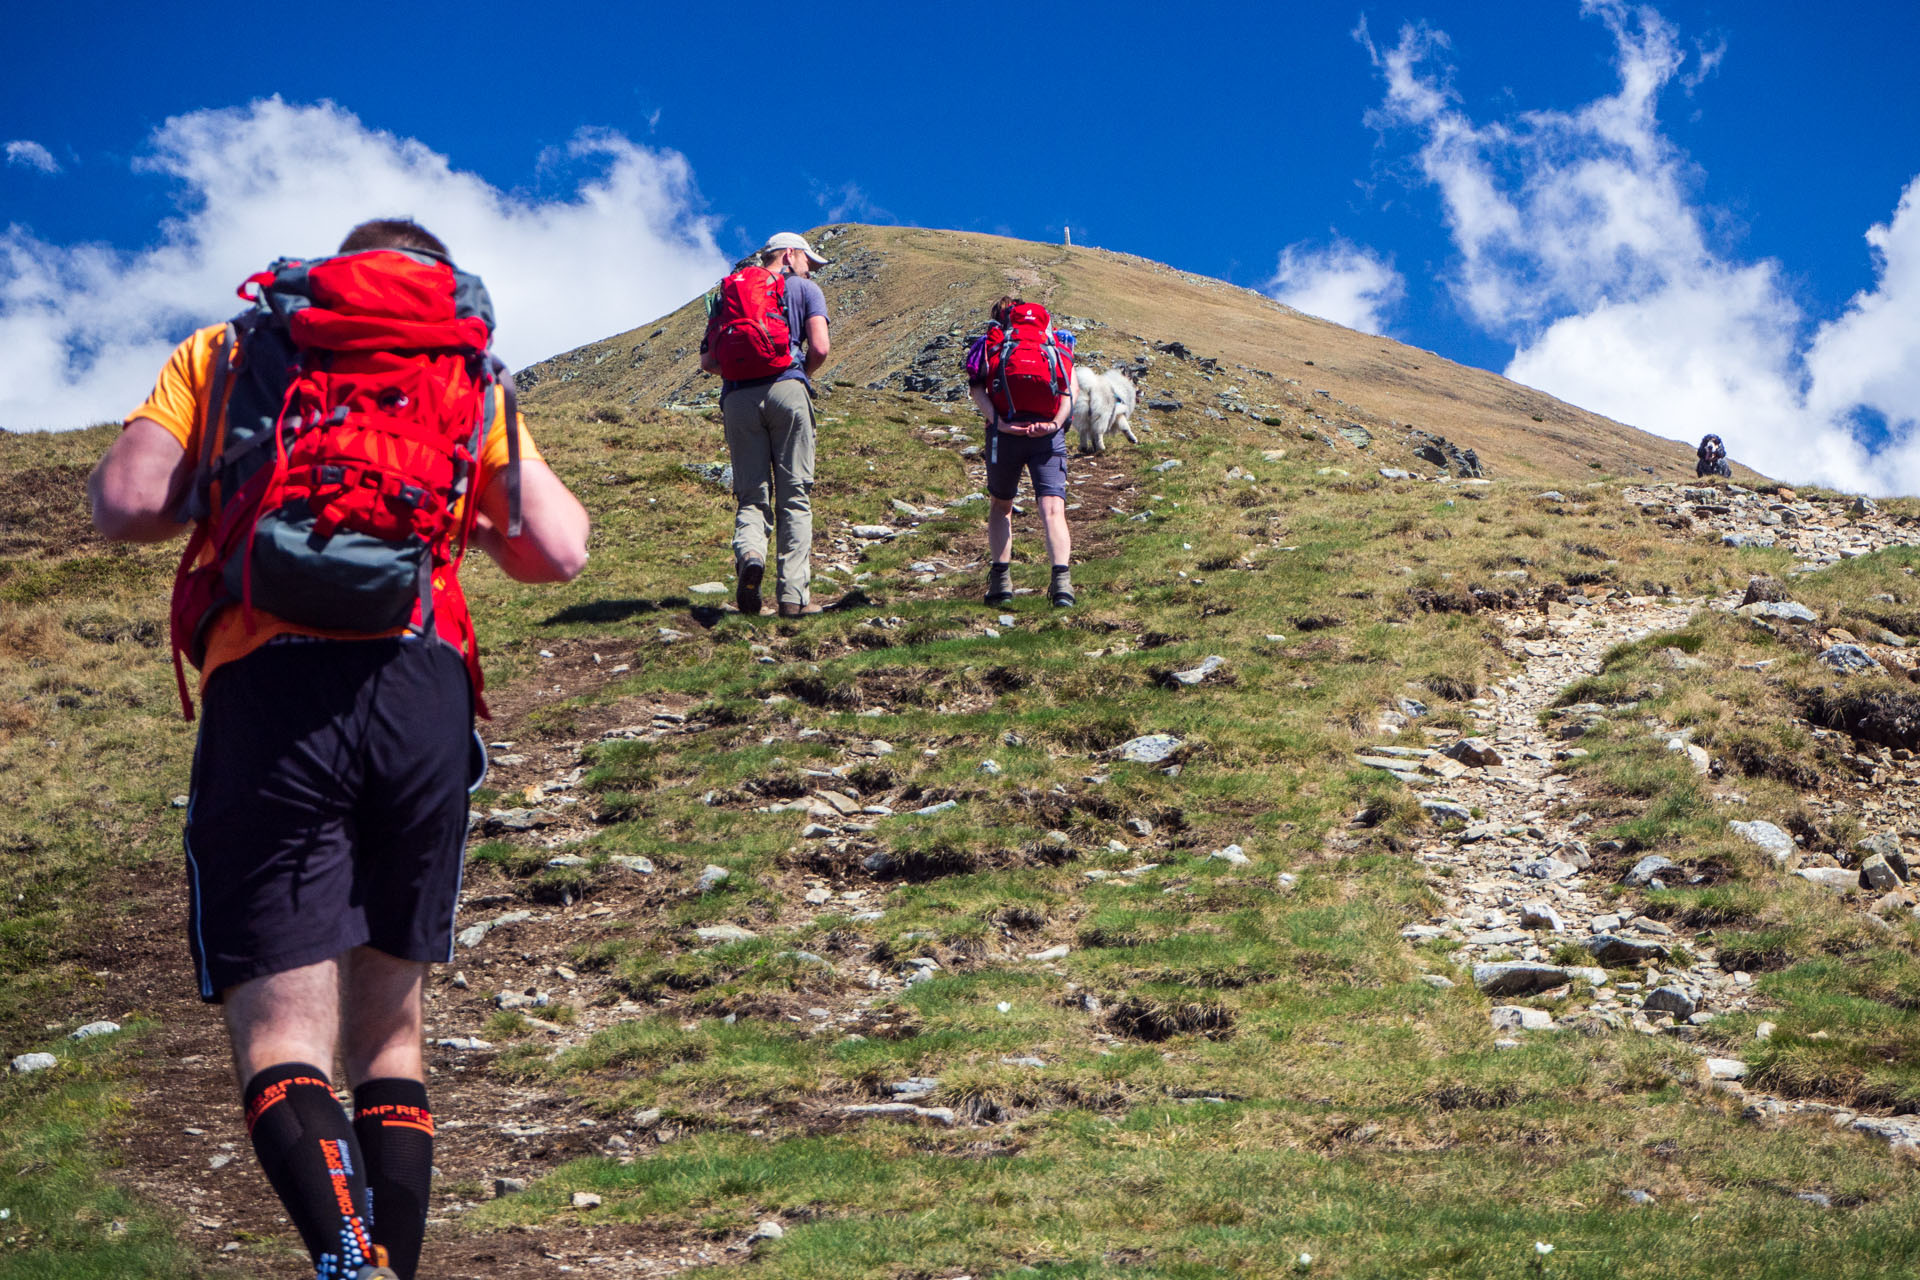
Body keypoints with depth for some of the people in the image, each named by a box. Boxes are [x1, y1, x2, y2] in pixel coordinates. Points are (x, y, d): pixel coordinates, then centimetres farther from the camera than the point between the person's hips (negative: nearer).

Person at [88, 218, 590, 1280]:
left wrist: (239, 482, 21)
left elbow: (124, 504, 3)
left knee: (281, 1035, -6)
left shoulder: (226, 349, 17)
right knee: (388, 1027, 16)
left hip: (272, 690, -2)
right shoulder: (466, 373, 19)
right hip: (426, 694, 2)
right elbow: (556, 553, 10)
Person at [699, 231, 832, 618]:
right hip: (787, 390, -3)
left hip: (738, 396, 3)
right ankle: (792, 595, -7)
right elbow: (820, 347, -1)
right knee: (794, 495, 1)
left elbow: (708, 362, 16)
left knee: (751, 495, 5)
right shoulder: (804, 289, 14)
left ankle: (749, 552, -27)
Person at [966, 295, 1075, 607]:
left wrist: (996, 420, -12)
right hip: (1048, 433, 0)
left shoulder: (990, 342, 17)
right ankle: (1061, 579, -25)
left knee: (1000, 506, 19)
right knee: (1052, 510, -6)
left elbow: (975, 387, -1)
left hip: (1006, 432, 0)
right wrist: (1056, 423, -8)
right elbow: (1070, 387, 3)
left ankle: (1000, 580, 12)